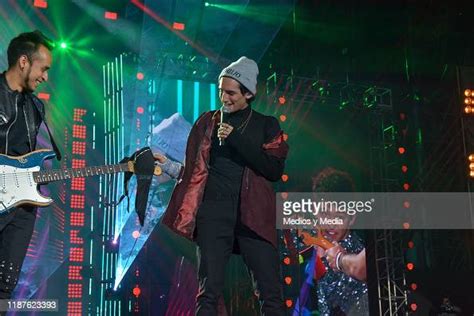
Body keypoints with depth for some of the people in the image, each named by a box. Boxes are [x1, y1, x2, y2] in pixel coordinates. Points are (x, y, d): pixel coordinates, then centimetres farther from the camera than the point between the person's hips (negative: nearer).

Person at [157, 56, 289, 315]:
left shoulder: (267, 125, 11)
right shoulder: (207, 122, 16)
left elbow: (275, 170, -3)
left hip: (253, 213, -1)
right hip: (213, 212, 1)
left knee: (271, 293, -5)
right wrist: (168, 167, 2)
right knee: (208, 292, -2)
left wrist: (235, 138, -8)